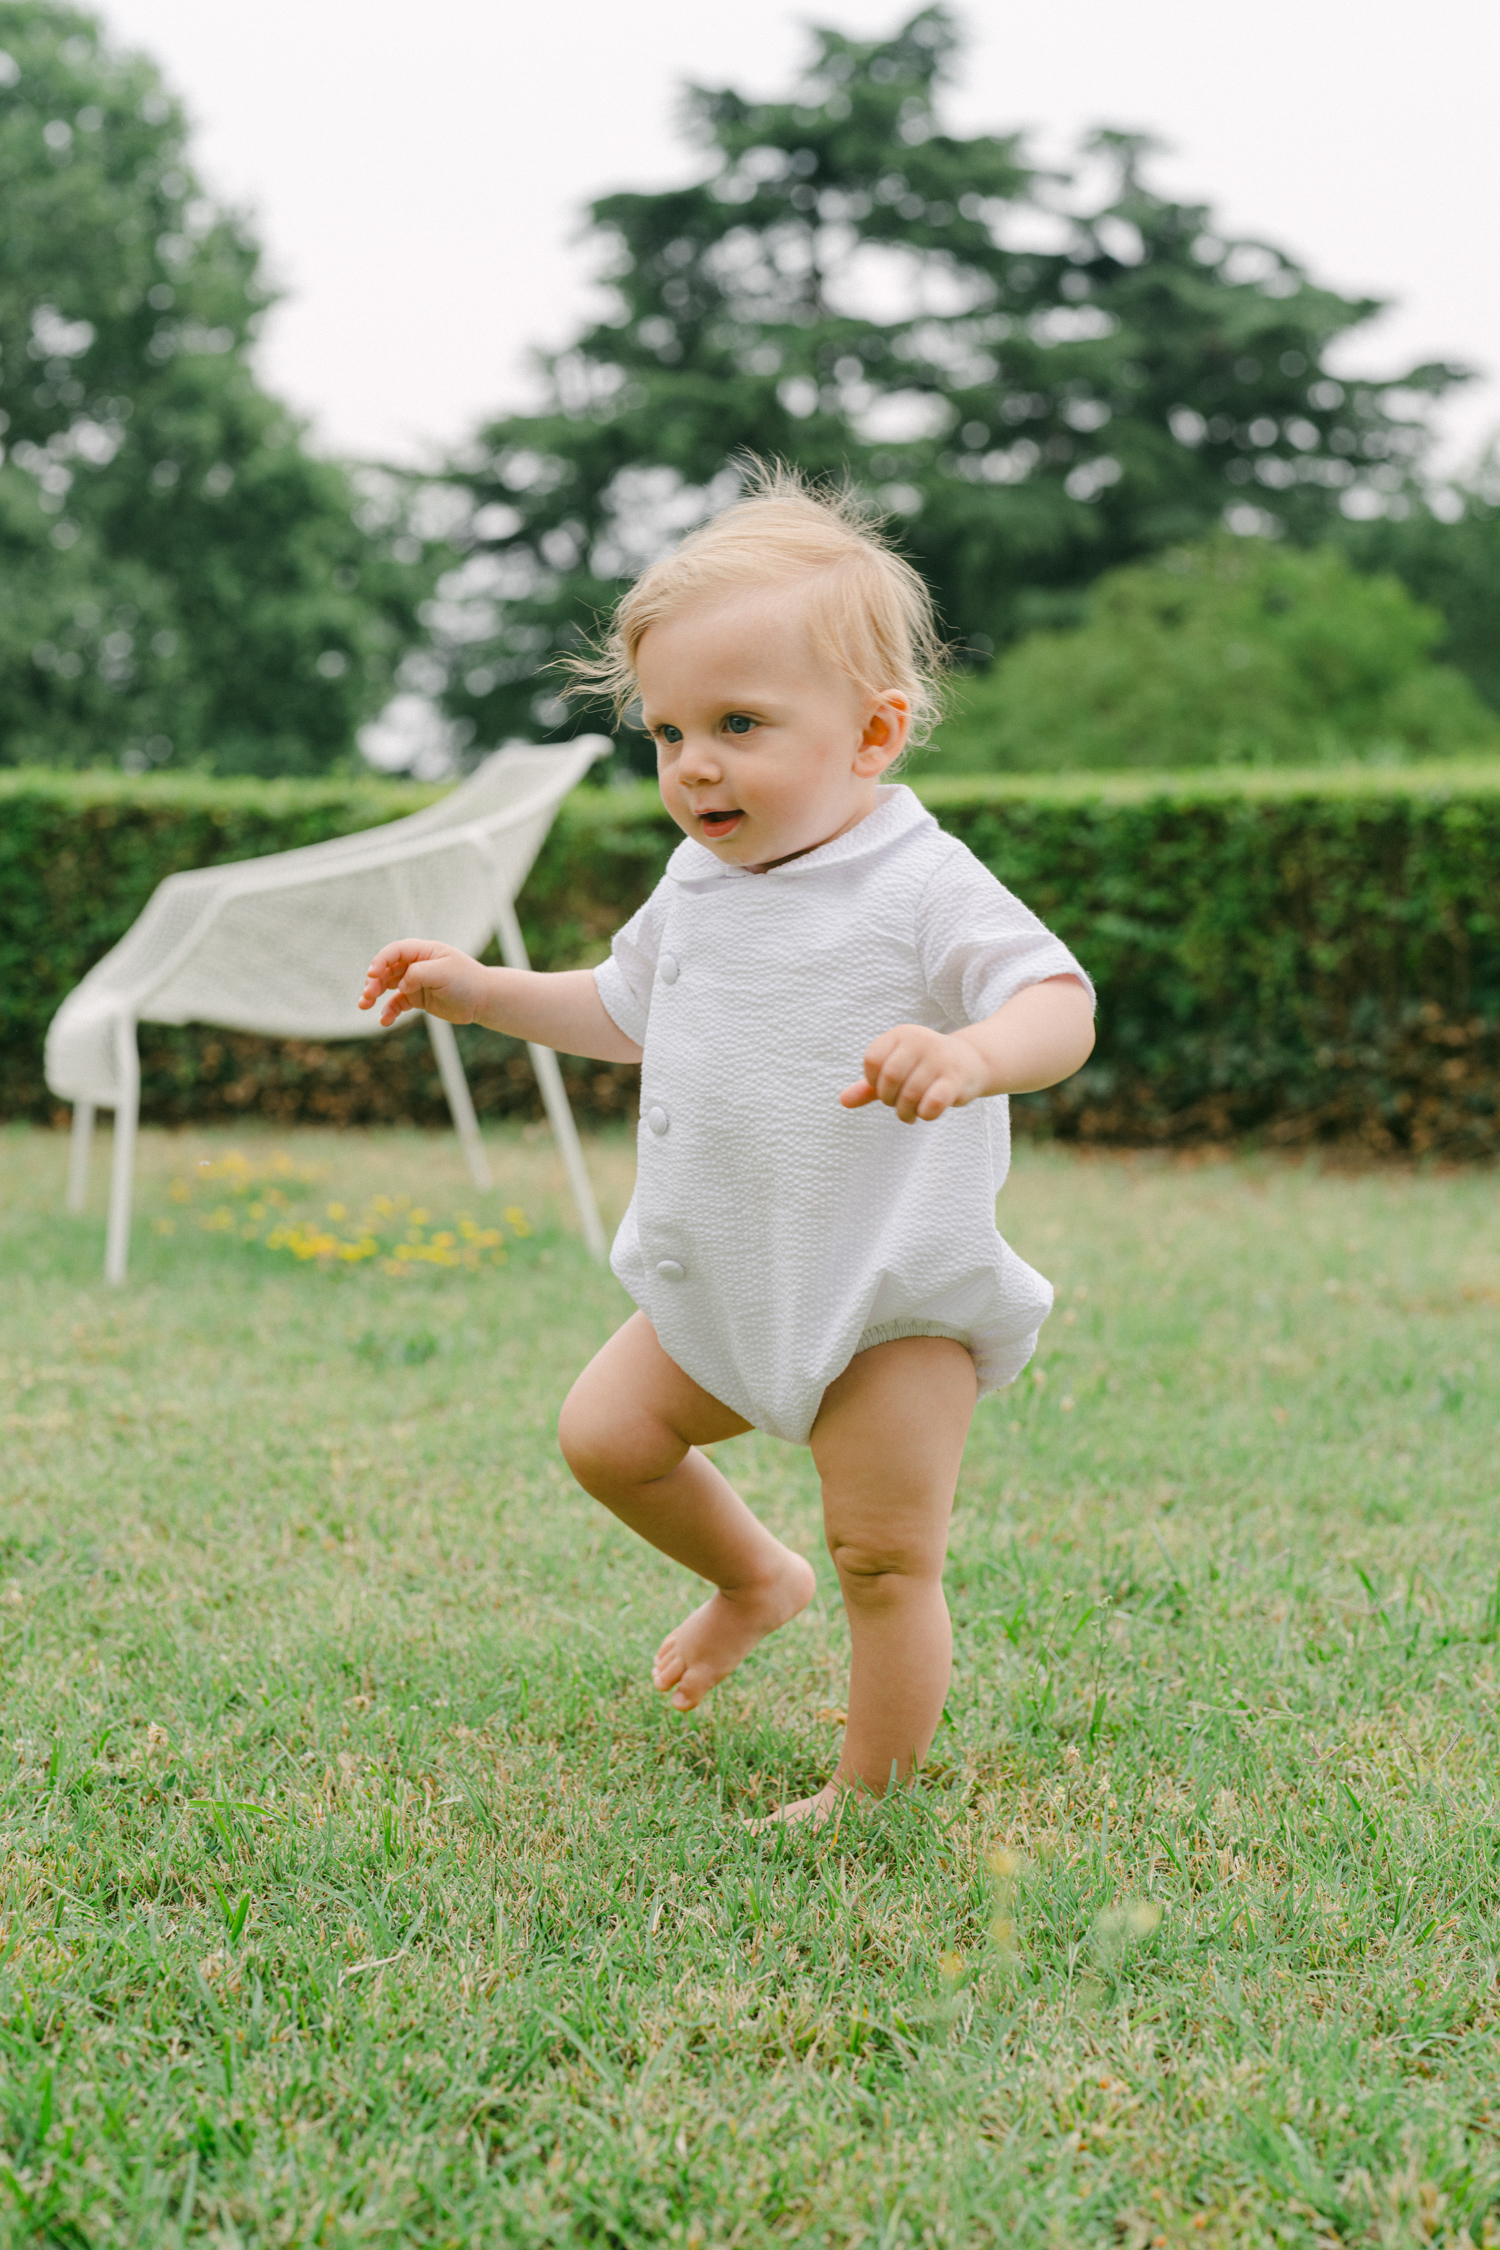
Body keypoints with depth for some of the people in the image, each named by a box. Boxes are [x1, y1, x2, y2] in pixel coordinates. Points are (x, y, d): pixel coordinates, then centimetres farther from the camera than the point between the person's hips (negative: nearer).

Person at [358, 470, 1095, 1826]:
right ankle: (755, 1580, 36)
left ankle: (873, 1798, 14)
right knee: (605, 1434, 12)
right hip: (722, 1290, 7)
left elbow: (1062, 1007, -30)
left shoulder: (922, 887, -18)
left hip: (898, 1304, -7)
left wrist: (972, 1053, -51)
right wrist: (480, 991, 16)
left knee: (887, 1561, -5)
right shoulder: (699, 885, 5)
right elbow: (625, 1011, 23)